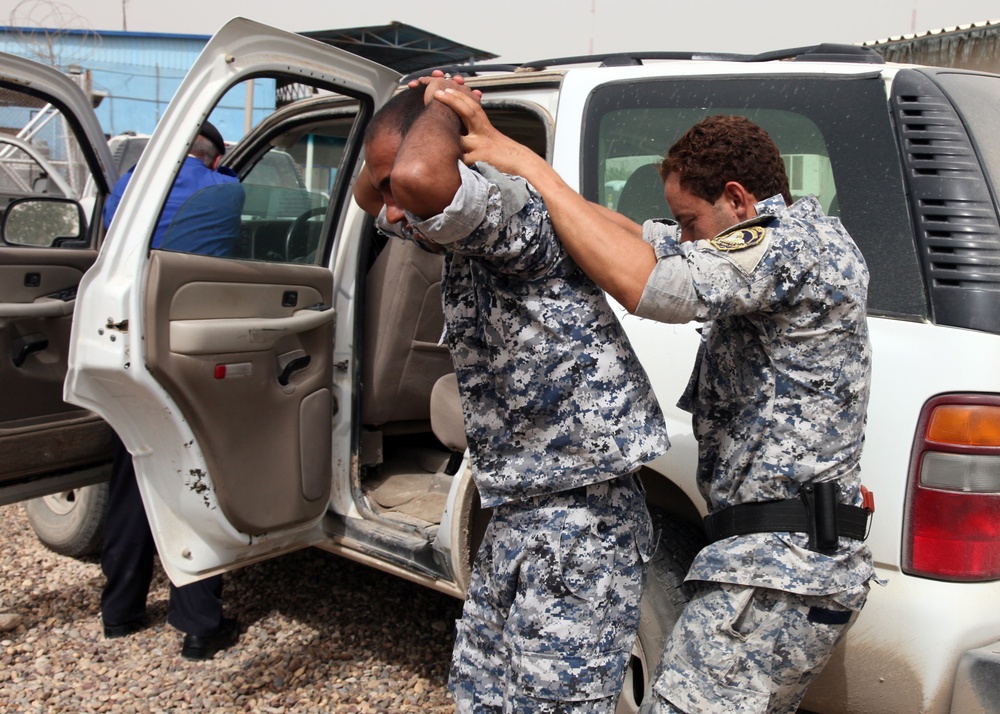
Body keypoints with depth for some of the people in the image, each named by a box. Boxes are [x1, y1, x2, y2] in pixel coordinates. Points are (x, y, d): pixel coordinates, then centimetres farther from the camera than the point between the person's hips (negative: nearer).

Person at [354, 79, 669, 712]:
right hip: (518, 518, 10)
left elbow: (419, 178, -41)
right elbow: (369, 195, 28)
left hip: (578, 524, -10)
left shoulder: (512, 208, -19)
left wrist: (440, 111, -18)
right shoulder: (463, 239, 10)